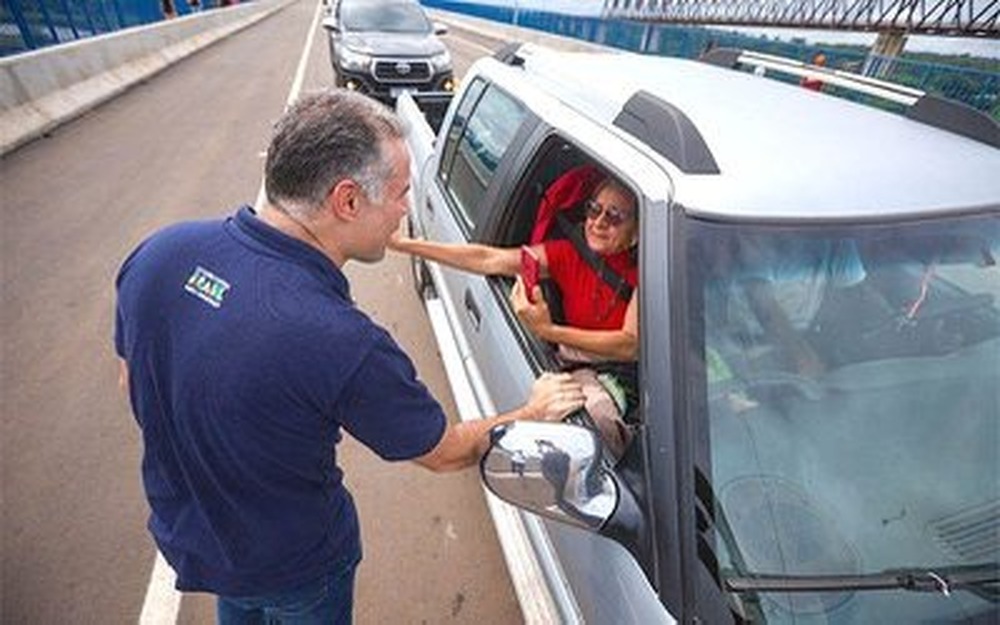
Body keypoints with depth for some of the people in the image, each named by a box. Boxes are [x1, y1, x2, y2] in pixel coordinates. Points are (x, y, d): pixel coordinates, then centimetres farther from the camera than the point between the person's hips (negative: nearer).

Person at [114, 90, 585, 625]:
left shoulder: (159, 251, -21)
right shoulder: (343, 344, -41)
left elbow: (133, 379, -2)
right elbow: (446, 453, -22)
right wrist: (534, 413, -6)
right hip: (291, 570, -5)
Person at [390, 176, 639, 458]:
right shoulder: (568, 254, 0)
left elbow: (631, 345, -17)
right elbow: (488, 259, -6)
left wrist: (548, 330, -26)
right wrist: (402, 243, -10)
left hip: (627, 370, -2)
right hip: (584, 369, 2)